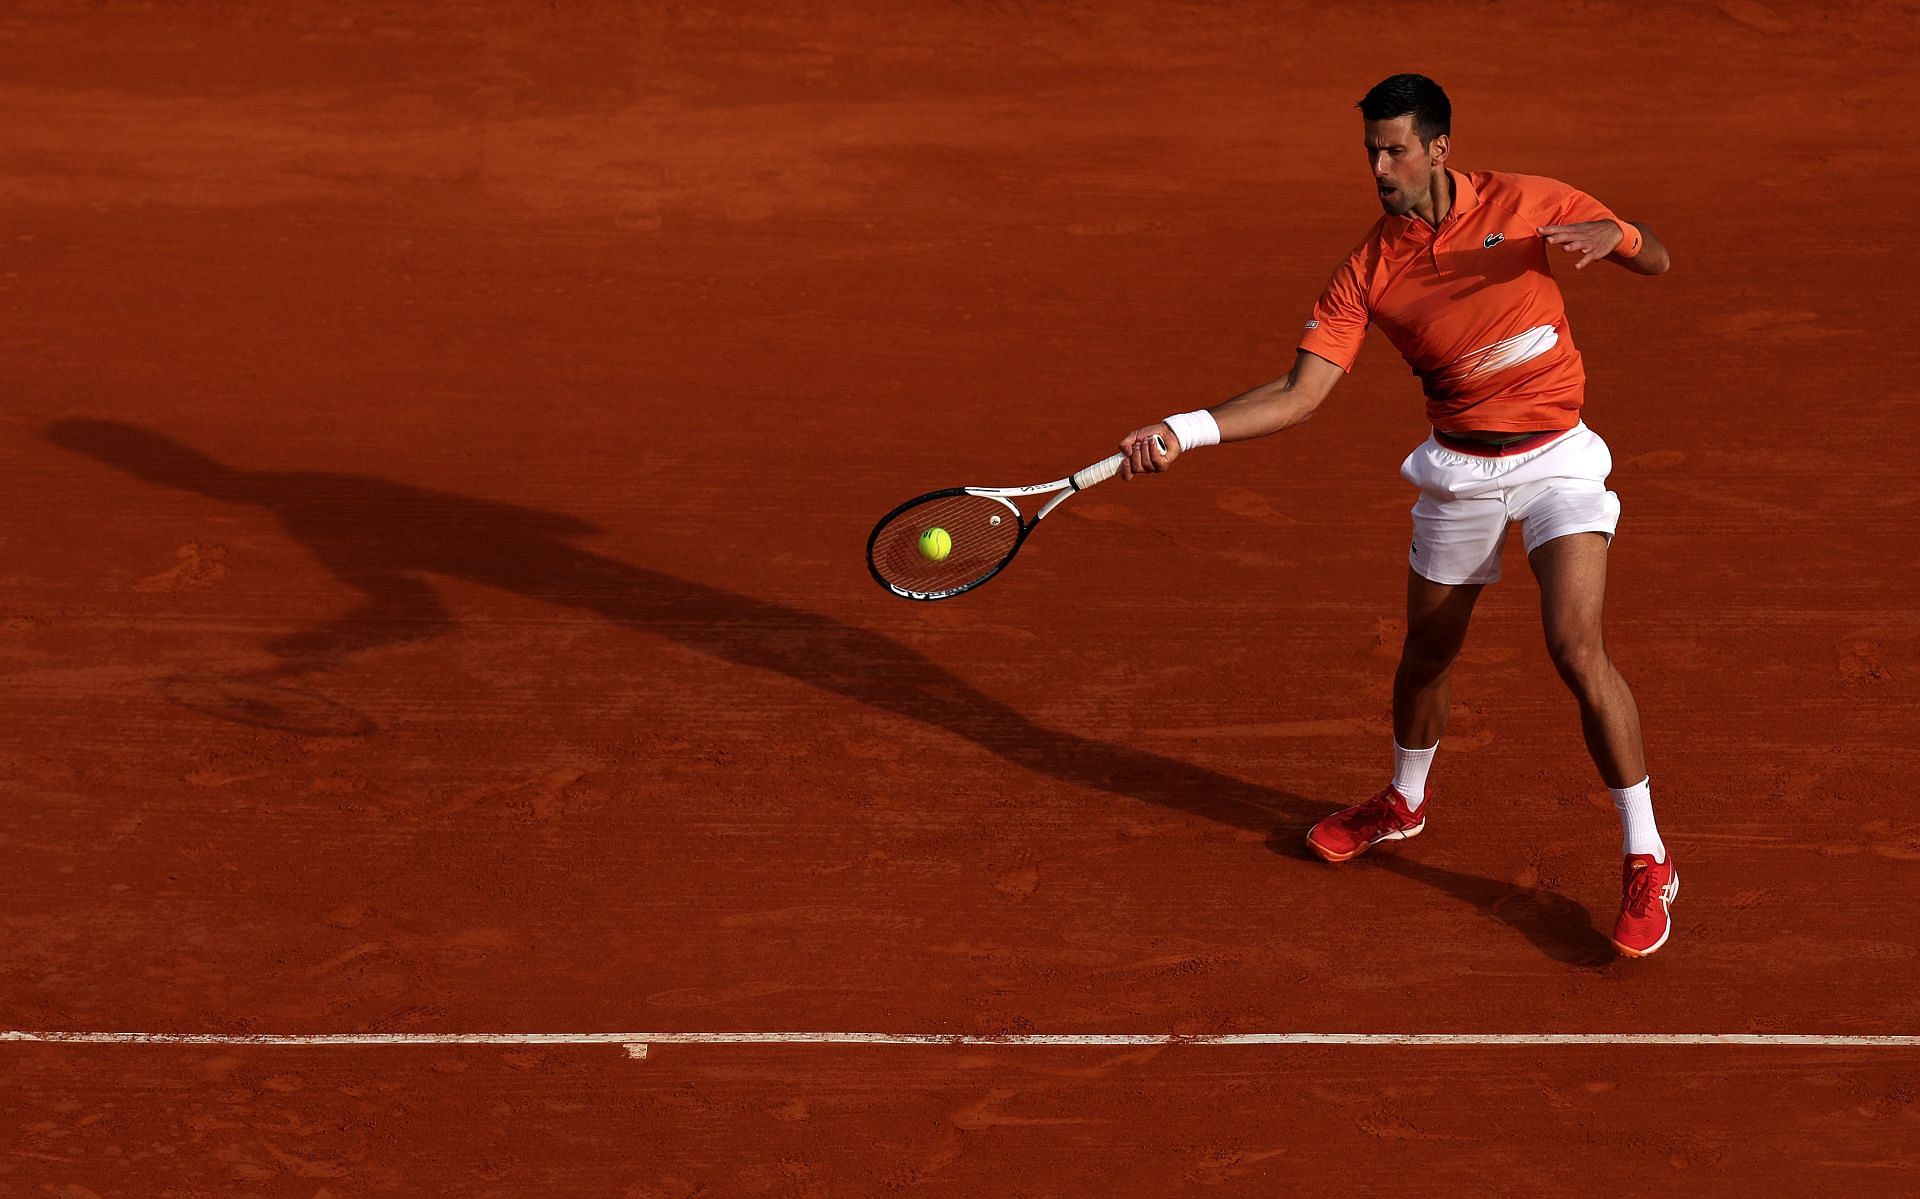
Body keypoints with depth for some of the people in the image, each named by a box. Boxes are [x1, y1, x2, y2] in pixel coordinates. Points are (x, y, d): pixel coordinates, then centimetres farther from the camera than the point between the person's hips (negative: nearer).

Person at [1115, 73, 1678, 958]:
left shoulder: (1527, 205, -11)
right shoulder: (1368, 270, -7)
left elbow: (1656, 261, 0)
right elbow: (1301, 394, -11)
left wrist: (1609, 236, -25)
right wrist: (1185, 431, -24)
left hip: (1556, 459, -3)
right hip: (1458, 470, 4)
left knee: (1576, 650, -19)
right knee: (1426, 653, 16)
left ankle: (1647, 861, -9)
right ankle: (1404, 802, 48)